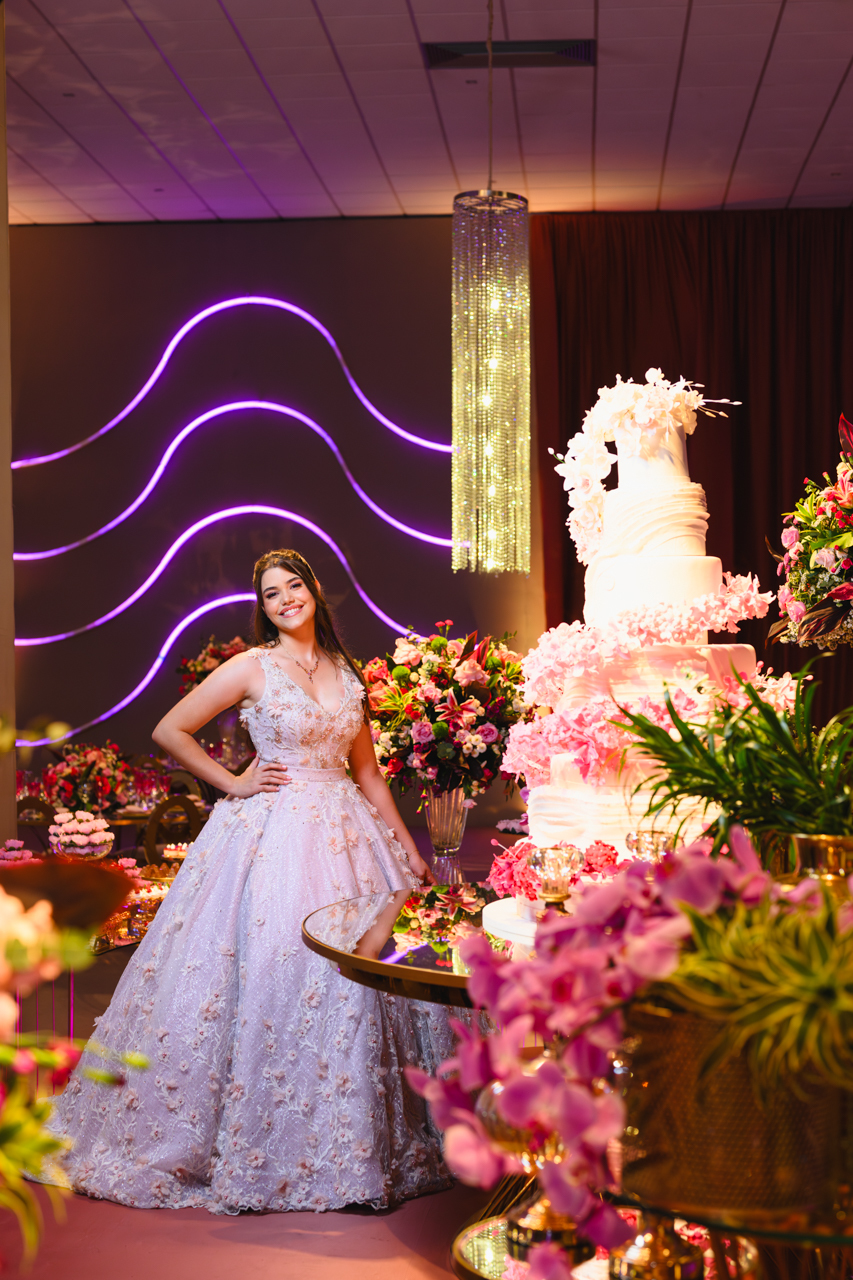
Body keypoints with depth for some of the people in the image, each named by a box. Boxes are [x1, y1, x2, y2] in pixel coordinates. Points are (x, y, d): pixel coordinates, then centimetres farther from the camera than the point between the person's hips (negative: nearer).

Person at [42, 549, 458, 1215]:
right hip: (272, 834, -5)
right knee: (270, 980, -7)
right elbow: (170, 730, -1)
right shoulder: (251, 667, -2)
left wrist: (409, 849, 13)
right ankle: (255, 1149, 6)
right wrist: (233, 782, -2)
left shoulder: (345, 672, 13)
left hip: (346, 834, 5)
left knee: (359, 974, 3)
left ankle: (358, 1146, 16)